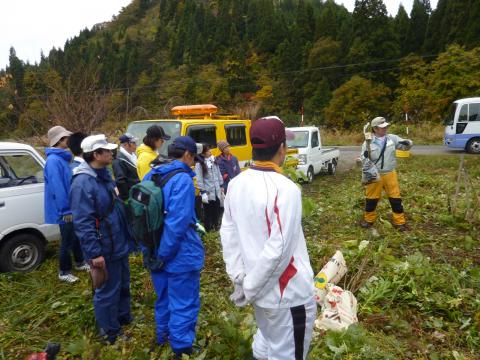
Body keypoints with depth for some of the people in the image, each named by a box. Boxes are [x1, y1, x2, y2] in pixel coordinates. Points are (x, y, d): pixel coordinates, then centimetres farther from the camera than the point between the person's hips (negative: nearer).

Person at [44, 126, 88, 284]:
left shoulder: (63, 158, 9)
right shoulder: (53, 160, -22)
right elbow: (57, 188, -26)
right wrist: (66, 210, -23)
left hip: (72, 207, 9)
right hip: (65, 210, -9)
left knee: (76, 236, 21)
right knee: (67, 240, 4)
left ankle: (79, 263, 38)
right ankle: (64, 272, 20)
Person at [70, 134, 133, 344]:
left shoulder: (103, 175, 7)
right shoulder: (83, 183, -23)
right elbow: (82, 223, -25)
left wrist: (125, 235, 20)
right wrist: (94, 252, -24)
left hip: (119, 244, 9)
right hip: (104, 249, -9)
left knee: (123, 284, 24)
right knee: (107, 291, 8)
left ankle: (124, 318, 44)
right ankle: (111, 333, 27)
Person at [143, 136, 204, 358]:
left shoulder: (150, 176, 6)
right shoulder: (182, 179, -19)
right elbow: (177, 222, -26)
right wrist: (164, 254, -15)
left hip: (157, 252, 8)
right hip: (180, 255, -8)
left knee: (164, 298, 26)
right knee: (184, 305, 8)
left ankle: (164, 336, 45)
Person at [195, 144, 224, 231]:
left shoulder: (213, 160, 9)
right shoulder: (199, 164, -12)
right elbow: (199, 179, -15)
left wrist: (221, 186, 15)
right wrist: (203, 192, -18)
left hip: (217, 191, 6)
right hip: (208, 192, -6)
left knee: (217, 211, 15)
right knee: (208, 212, 3)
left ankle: (216, 227, 31)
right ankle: (208, 229, 15)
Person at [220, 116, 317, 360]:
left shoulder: (235, 184, -3)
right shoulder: (285, 189, -24)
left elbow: (228, 234, 0)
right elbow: (278, 249, -25)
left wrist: (239, 278, 3)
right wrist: (249, 287, -14)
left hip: (259, 289, 7)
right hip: (288, 293, -6)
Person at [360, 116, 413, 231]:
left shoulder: (392, 138, 0)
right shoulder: (368, 142, -6)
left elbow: (405, 146, 7)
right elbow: (363, 160, -3)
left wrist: (407, 142, -16)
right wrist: (365, 157, -26)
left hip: (390, 174, 2)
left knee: (395, 197, 6)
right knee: (371, 198, 9)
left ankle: (400, 222, 18)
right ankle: (369, 219, 27)